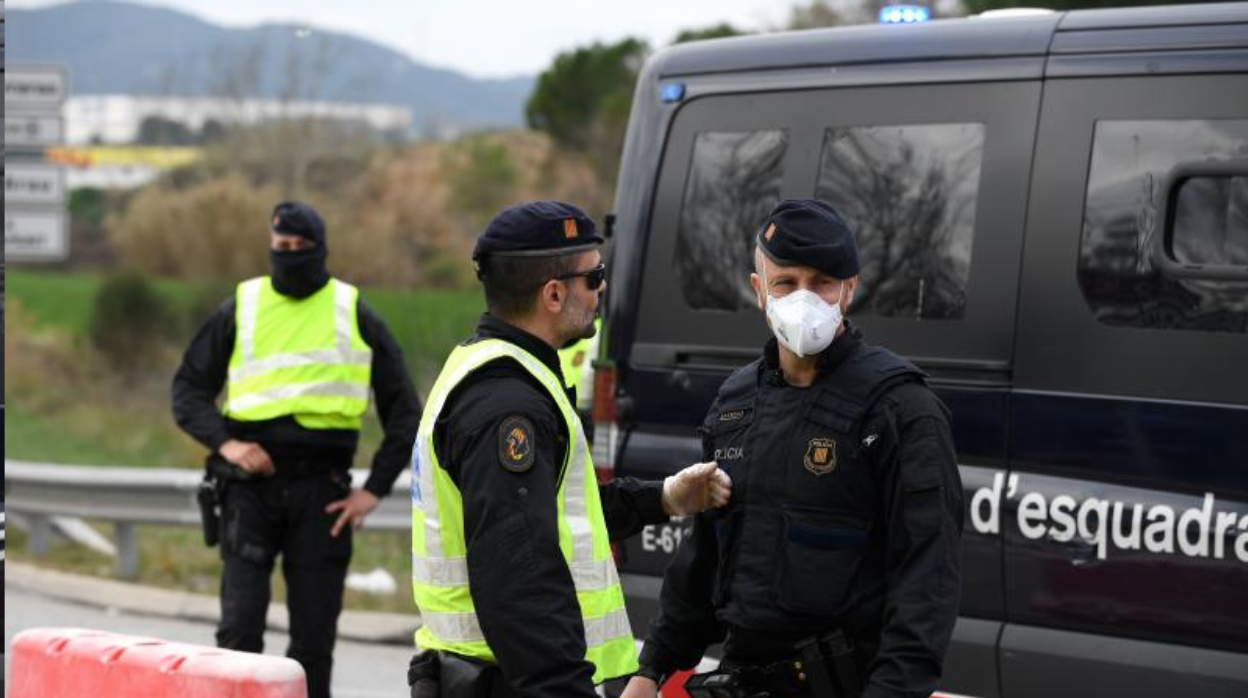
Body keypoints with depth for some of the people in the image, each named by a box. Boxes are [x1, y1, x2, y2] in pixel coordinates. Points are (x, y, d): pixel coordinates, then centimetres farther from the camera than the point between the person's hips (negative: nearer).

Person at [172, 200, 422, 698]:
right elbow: (188, 390, 9)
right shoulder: (240, 310, 7)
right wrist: (224, 442, -10)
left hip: (322, 490, 0)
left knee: (314, 635, 3)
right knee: (240, 628, -9)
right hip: (251, 483, 0)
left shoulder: (355, 315, 7)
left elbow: (403, 410, 10)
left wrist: (374, 490, 1)